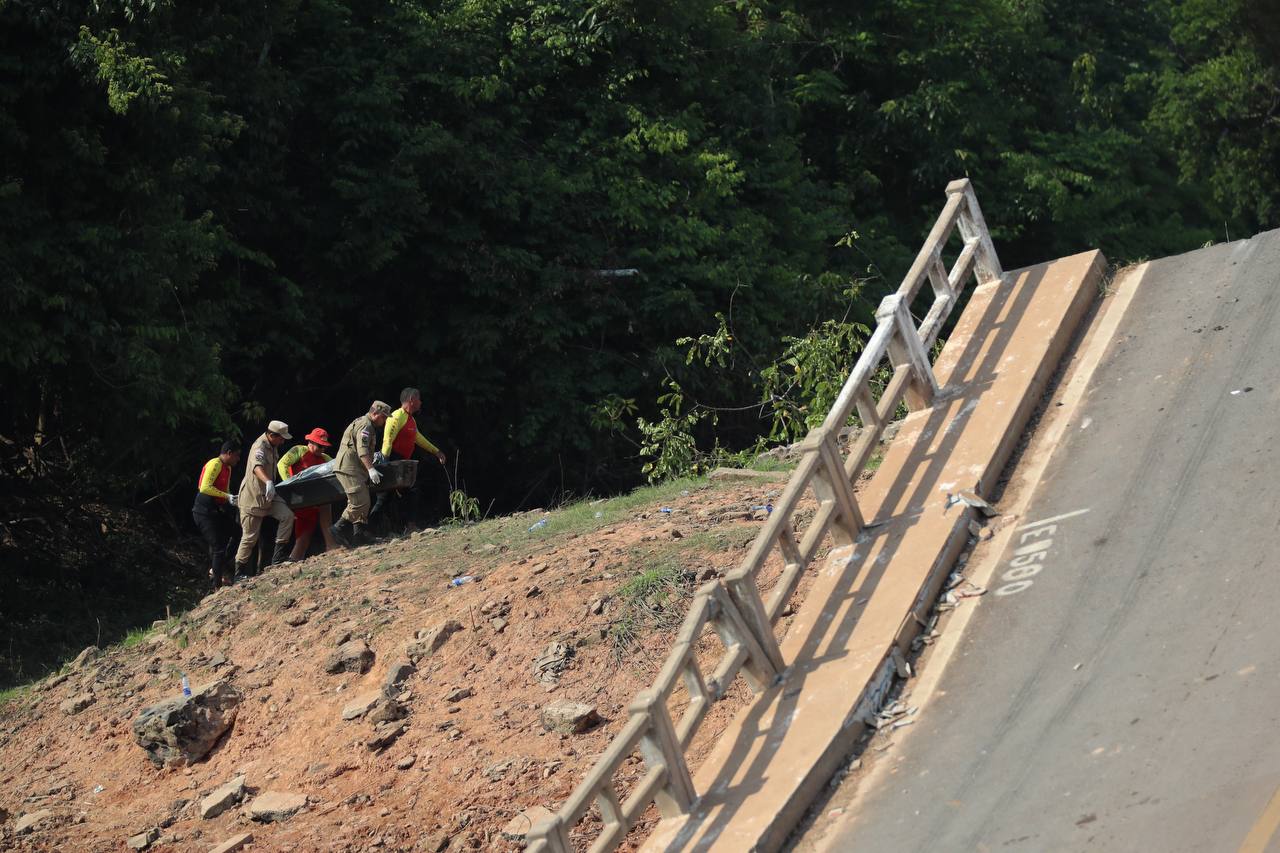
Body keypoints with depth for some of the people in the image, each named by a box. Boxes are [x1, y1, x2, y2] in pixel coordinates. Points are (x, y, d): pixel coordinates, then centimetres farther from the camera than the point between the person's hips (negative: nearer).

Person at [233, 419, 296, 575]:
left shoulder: (271, 447, 9)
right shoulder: (259, 448, -22)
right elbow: (257, 467, -44)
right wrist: (268, 482, -62)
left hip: (267, 495, 8)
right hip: (252, 497, -8)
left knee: (287, 515, -12)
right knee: (250, 536, -2)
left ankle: (279, 556, -8)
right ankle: (240, 569, 12)